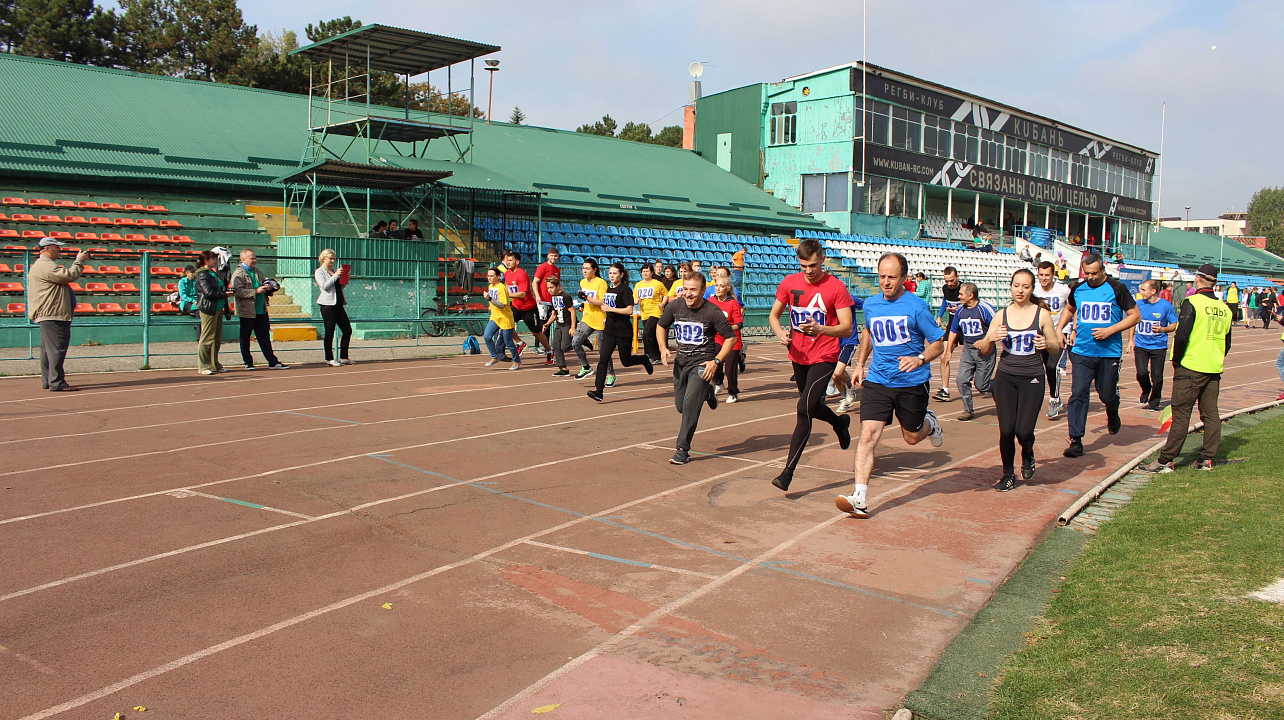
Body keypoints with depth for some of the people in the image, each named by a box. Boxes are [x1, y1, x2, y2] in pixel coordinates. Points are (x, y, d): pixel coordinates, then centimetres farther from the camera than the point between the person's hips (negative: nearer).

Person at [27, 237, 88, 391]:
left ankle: (47, 381, 21)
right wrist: (79, 261, -9)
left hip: (48, 315, 12)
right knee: (57, 348, -13)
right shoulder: (46, 265, -15)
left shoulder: (41, 265, 22)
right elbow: (69, 276, -20)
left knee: (48, 348, 15)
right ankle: (56, 382, -14)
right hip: (52, 315, -12)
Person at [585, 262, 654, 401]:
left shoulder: (625, 290, -11)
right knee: (603, 359, -9)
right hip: (609, 330, 6)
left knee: (626, 361, 6)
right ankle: (598, 390, -14)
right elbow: (603, 302, 30)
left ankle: (645, 360, 38)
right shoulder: (609, 289, 11)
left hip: (624, 331, -6)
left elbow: (629, 310, -19)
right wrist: (587, 299, 21)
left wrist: (611, 309, -23)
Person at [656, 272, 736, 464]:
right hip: (681, 361, 5)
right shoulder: (674, 306, -5)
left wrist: (716, 361, -18)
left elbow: (731, 338, -10)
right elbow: (661, 326, 13)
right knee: (680, 406, 14)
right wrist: (663, 348, -3)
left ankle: (683, 449, -5)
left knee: (690, 404, -16)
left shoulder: (712, 312, -16)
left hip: (703, 363, -5)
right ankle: (707, 393, 45)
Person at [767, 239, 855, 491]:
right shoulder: (789, 283, 0)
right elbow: (774, 315, 10)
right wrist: (780, 333, -12)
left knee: (804, 409, -17)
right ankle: (840, 422, 56)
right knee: (812, 407, 21)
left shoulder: (836, 287, -12)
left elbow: (847, 328, -16)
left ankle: (788, 472, -14)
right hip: (798, 355, 6)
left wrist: (819, 328, -34)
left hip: (824, 358, -6)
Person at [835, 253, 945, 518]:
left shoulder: (916, 306, -10)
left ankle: (930, 423, 52)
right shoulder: (871, 304, 4)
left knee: (912, 437, 15)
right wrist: (860, 364, 20)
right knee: (868, 435, -13)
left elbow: (938, 344, -6)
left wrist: (920, 359, -25)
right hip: (877, 380, 3)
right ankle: (859, 499, -16)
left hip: (912, 383, -2)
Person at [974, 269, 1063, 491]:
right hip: (1005, 377, 2)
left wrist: (1047, 344, -15)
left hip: (1032, 378, -1)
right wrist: (990, 338, -14)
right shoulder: (1001, 315, 4)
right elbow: (984, 351, 7)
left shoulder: (1042, 314, 0)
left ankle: (1028, 456, 27)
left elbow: (1056, 348, 6)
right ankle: (1008, 474, 19)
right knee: (1006, 430, -2)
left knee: (1024, 430, -9)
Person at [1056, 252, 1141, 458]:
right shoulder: (1078, 289, 6)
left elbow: (1135, 315, -3)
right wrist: (1059, 329, 11)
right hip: (1082, 351, 2)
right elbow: (1070, 310, 26)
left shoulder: (1117, 289, -5)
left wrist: (1109, 330, -14)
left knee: (1107, 394, 8)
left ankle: (1113, 417, 45)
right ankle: (1076, 441, -7)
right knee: (1078, 393, -9)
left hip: (1109, 352, -2)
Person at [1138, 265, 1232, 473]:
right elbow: (1227, 342, 16)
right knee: (1210, 414, 11)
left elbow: (1181, 336, -18)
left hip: (1190, 367, -6)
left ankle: (1165, 460, -4)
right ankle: (1207, 458, 15)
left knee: (1181, 414, -6)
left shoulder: (1192, 303, -12)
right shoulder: (1224, 309, 10)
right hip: (1214, 369, 6)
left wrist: (1176, 361, -6)